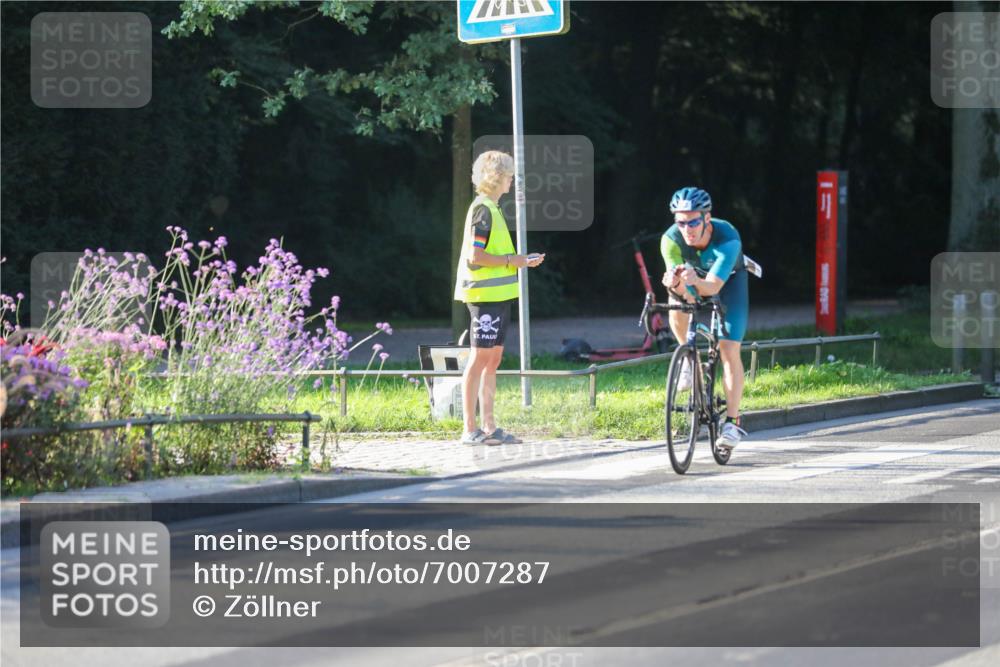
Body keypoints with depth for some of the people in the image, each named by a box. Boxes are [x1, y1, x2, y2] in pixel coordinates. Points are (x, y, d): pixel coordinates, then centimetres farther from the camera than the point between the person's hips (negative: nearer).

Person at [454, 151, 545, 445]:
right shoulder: (483, 209, -13)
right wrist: (511, 260, -15)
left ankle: (489, 427, 12)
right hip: (485, 295, -10)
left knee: (492, 360, 10)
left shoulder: (491, 208, 18)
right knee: (480, 359, -7)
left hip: (497, 296, 10)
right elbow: (474, 256, -20)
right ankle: (470, 429, -6)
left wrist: (521, 261, 15)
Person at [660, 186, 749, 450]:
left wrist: (696, 282, -67)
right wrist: (675, 283, -57)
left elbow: (713, 287, -45)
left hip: (729, 280, -2)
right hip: (696, 276, 2)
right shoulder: (671, 240, -32)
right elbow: (687, 292, -33)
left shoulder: (727, 238, -39)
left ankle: (732, 421, -4)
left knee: (729, 350, -12)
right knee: (677, 306, -32)